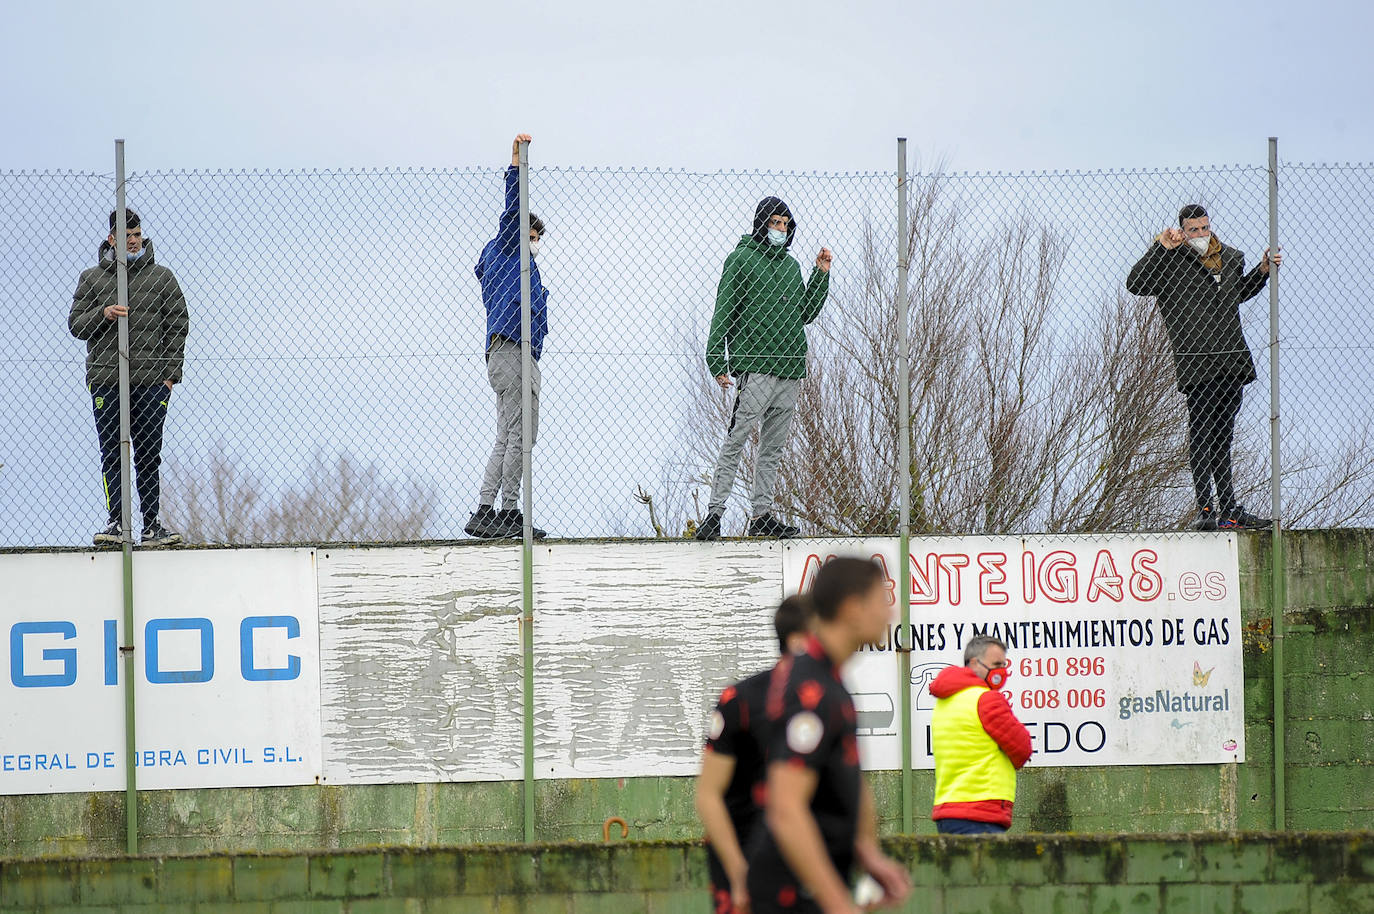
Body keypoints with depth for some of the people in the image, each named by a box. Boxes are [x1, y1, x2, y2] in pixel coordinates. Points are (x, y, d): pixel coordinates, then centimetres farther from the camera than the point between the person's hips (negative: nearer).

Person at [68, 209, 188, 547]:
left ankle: (151, 525, 3)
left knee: (149, 455, 0)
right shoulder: (92, 278, 11)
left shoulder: (161, 277, 10)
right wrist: (103, 314, -12)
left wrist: (171, 373, -1)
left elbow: (178, 325, 8)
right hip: (105, 378, 0)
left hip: (151, 379, 0)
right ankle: (115, 522, -4)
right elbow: (75, 324, 9)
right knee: (111, 453, -4)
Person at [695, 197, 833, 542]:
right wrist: (717, 361, -11)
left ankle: (761, 515, 11)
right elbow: (724, 312, -4)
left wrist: (821, 275, 15)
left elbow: (805, 314, 23)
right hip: (755, 367, -7)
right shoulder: (741, 260, 1)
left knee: (773, 448, 7)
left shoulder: (791, 265, 20)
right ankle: (714, 512, -13)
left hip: (791, 370, 7)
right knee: (736, 441, -12)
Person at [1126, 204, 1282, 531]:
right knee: (1201, 434, -10)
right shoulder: (1170, 261, -1)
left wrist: (1262, 271, 21)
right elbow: (1135, 284, -14)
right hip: (1196, 364, -6)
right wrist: (1162, 247, -17)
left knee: (1223, 436, 10)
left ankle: (1229, 510, 13)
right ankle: (1205, 509, -12)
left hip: (1233, 361, 6)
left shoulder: (1230, 258, 18)